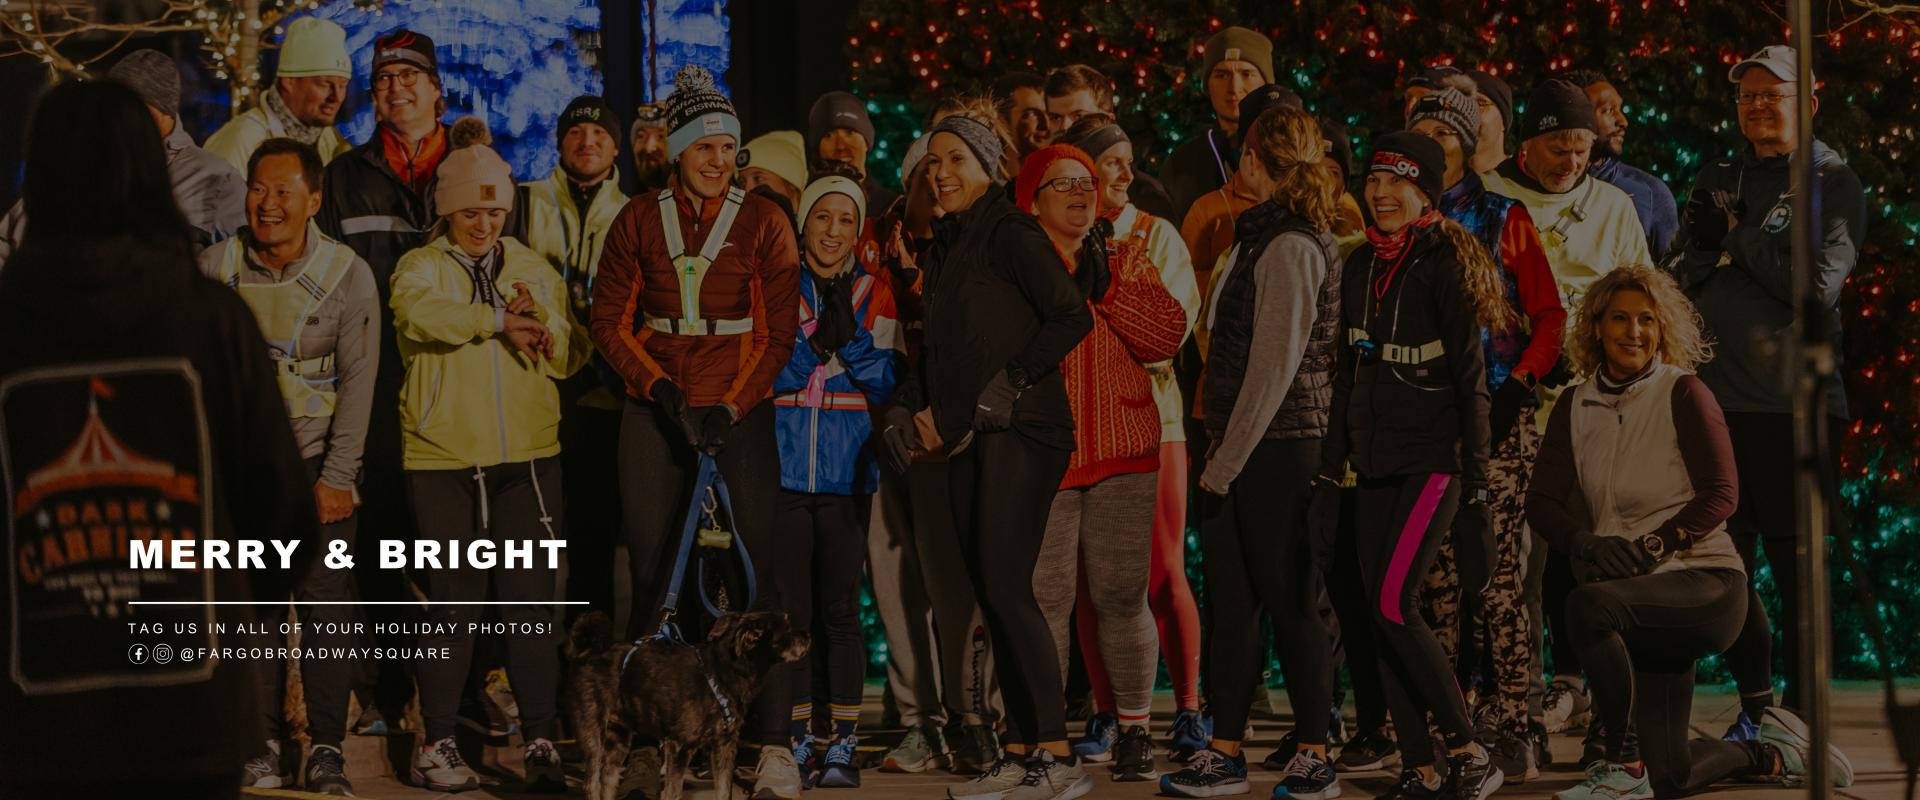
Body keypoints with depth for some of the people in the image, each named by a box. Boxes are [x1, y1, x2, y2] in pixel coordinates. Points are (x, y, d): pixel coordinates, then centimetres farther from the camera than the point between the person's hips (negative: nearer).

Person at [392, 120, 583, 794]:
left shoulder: (535, 270, 14)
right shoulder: (420, 268, 4)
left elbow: (567, 360, 8)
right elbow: (421, 312, -19)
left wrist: (542, 327, -11)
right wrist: (498, 319, -23)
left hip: (528, 457, 3)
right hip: (443, 458, -2)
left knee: (532, 599, -1)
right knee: (453, 602, 1)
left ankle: (542, 742, 3)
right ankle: (438, 743, 11)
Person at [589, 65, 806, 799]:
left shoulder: (763, 221, 1)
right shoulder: (639, 220, 5)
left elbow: (780, 330, 0)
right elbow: (609, 320, 5)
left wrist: (733, 405, -10)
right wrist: (661, 389, -8)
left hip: (740, 411, -2)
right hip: (655, 410, 2)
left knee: (756, 567, -8)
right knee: (652, 571, 5)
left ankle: (773, 741, -6)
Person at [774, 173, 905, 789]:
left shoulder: (874, 294, 7)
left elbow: (889, 384, 0)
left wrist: (850, 334, -13)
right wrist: (816, 340, -15)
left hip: (847, 473, 0)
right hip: (784, 469, 0)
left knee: (840, 611, -1)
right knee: (791, 611, 1)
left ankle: (842, 744, 6)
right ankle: (797, 744, 9)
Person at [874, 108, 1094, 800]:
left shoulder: (1011, 234, -6)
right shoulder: (947, 245, 19)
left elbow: (1072, 316, -14)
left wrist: (1012, 380, -18)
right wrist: (909, 407, 11)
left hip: (1018, 431, -9)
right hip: (966, 436, 9)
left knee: (1005, 586, -14)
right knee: (992, 594, 5)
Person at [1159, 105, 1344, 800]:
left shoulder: (1288, 247, -14)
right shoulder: (1265, 238, 17)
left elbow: (1275, 366, -18)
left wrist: (1227, 461, -15)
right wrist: (1220, 454, 15)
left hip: (1278, 448, -10)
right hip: (1242, 450, 10)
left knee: (1292, 604, -3)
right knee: (1230, 602, 10)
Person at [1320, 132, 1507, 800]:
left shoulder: (1444, 265, -8)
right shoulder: (1360, 268, 12)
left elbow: (1471, 380, -9)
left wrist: (1475, 480, -12)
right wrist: (1329, 470, 15)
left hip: (1434, 457, -7)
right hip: (1377, 465, 7)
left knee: (1393, 603, -15)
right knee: (1384, 616, 3)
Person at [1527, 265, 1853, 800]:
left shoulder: (1683, 394, -4)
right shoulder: (1576, 410, 9)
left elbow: (1721, 493, -11)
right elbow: (1541, 502, 1)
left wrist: (1651, 547, -22)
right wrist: (1587, 543, -19)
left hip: (1707, 580, -6)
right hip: (1643, 602, 6)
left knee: (1589, 605, -36)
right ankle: (1773, 752, 34)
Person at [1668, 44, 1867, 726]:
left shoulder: (1834, 183, 2)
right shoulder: (1718, 180, 17)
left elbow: (1818, 284, -11)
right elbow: (1679, 276, 11)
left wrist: (1738, 235, -6)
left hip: (1794, 406, -5)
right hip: (1715, 401, 5)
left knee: (1796, 569, -2)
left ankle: (1801, 716, 7)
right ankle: (1754, 702, 23)